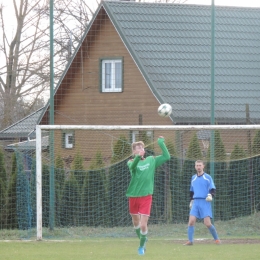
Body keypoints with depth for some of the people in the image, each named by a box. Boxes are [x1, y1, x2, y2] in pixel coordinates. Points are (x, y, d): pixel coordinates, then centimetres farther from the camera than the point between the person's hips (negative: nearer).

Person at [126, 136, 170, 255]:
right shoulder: (131, 162, -4)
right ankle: (142, 239, 43)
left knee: (143, 225, -9)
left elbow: (167, 157, 2)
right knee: (136, 222, 16)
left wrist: (161, 144, -7)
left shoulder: (151, 160, 4)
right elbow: (132, 166, -29)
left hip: (146, 196, -1)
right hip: (133, 196, 1)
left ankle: (141, 246, 14)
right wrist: (138, 157, -49)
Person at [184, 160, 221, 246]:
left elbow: (213, 189, 0)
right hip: (195, 202, 4)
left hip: (205, 202, -4)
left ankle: (217, 239, 5)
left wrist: (210, 195, -19)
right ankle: (190, 241, -4)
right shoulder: (193, 178, 16)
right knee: (191, 221, -10)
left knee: (207, 223, -11)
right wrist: (191, 200, 22)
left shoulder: (208, 177, 2)